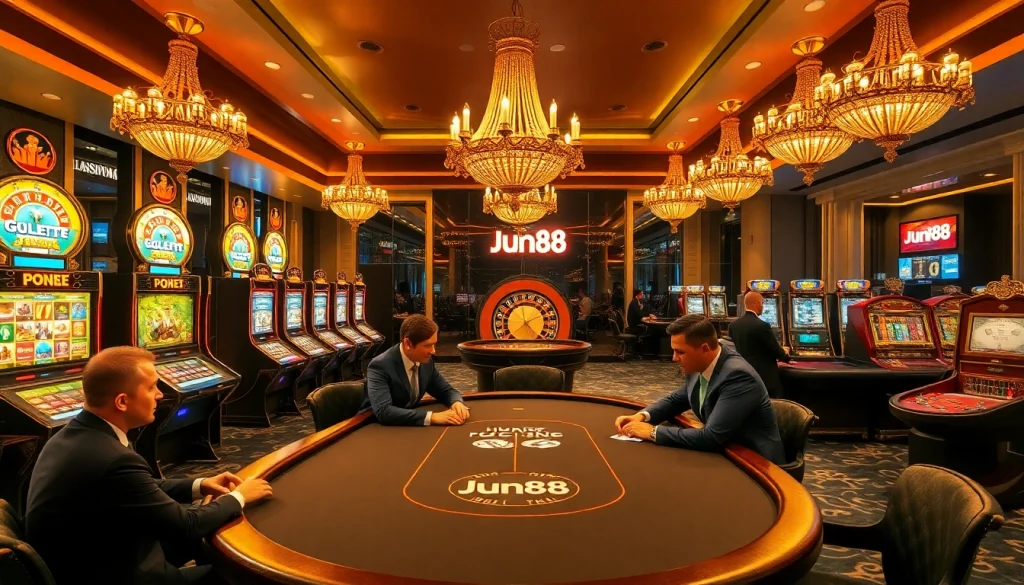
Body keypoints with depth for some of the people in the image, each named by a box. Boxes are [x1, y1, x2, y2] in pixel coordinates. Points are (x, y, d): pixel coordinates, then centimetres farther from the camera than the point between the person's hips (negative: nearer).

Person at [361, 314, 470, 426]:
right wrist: (432, 417, -38)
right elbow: (383, 412, -34)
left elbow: (446, 391, 7)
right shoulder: (380, 366, -23)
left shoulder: (426, 360, -5)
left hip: (407, 426, 5)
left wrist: (456, 402, -16)